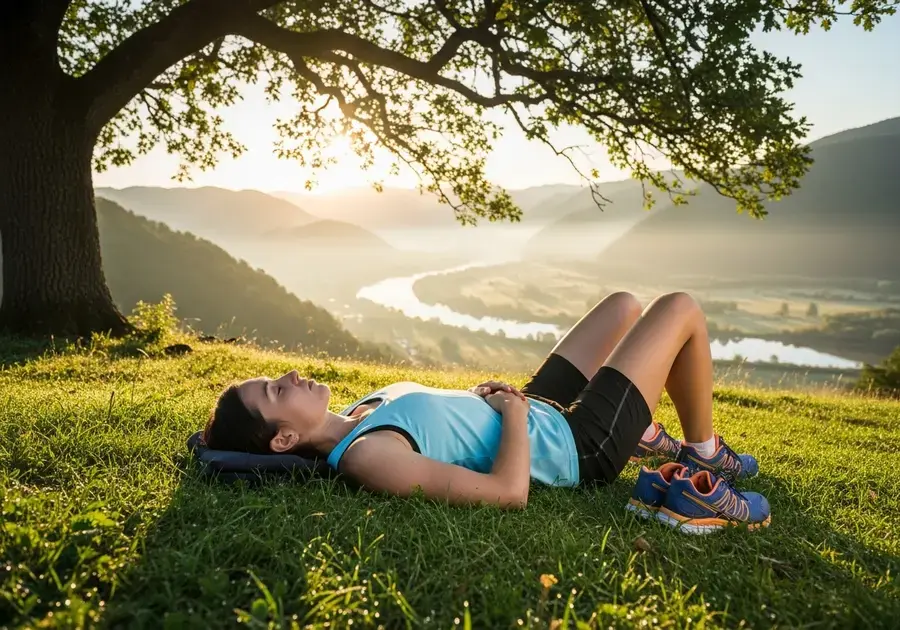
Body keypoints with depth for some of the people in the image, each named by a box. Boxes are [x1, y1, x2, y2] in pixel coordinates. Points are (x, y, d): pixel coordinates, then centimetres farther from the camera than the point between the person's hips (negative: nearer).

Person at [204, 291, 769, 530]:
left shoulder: (353, 417, -5)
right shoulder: (366, 456, -33)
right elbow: (510, 492, -36)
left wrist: (476, 396, -2)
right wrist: (514, 411, -21)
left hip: (540, 409, 8)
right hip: (578, 445, -8)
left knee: (625, 304, 24)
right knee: (680, 308, 1)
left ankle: (646, 436, 33)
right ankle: (702, 457, 19)